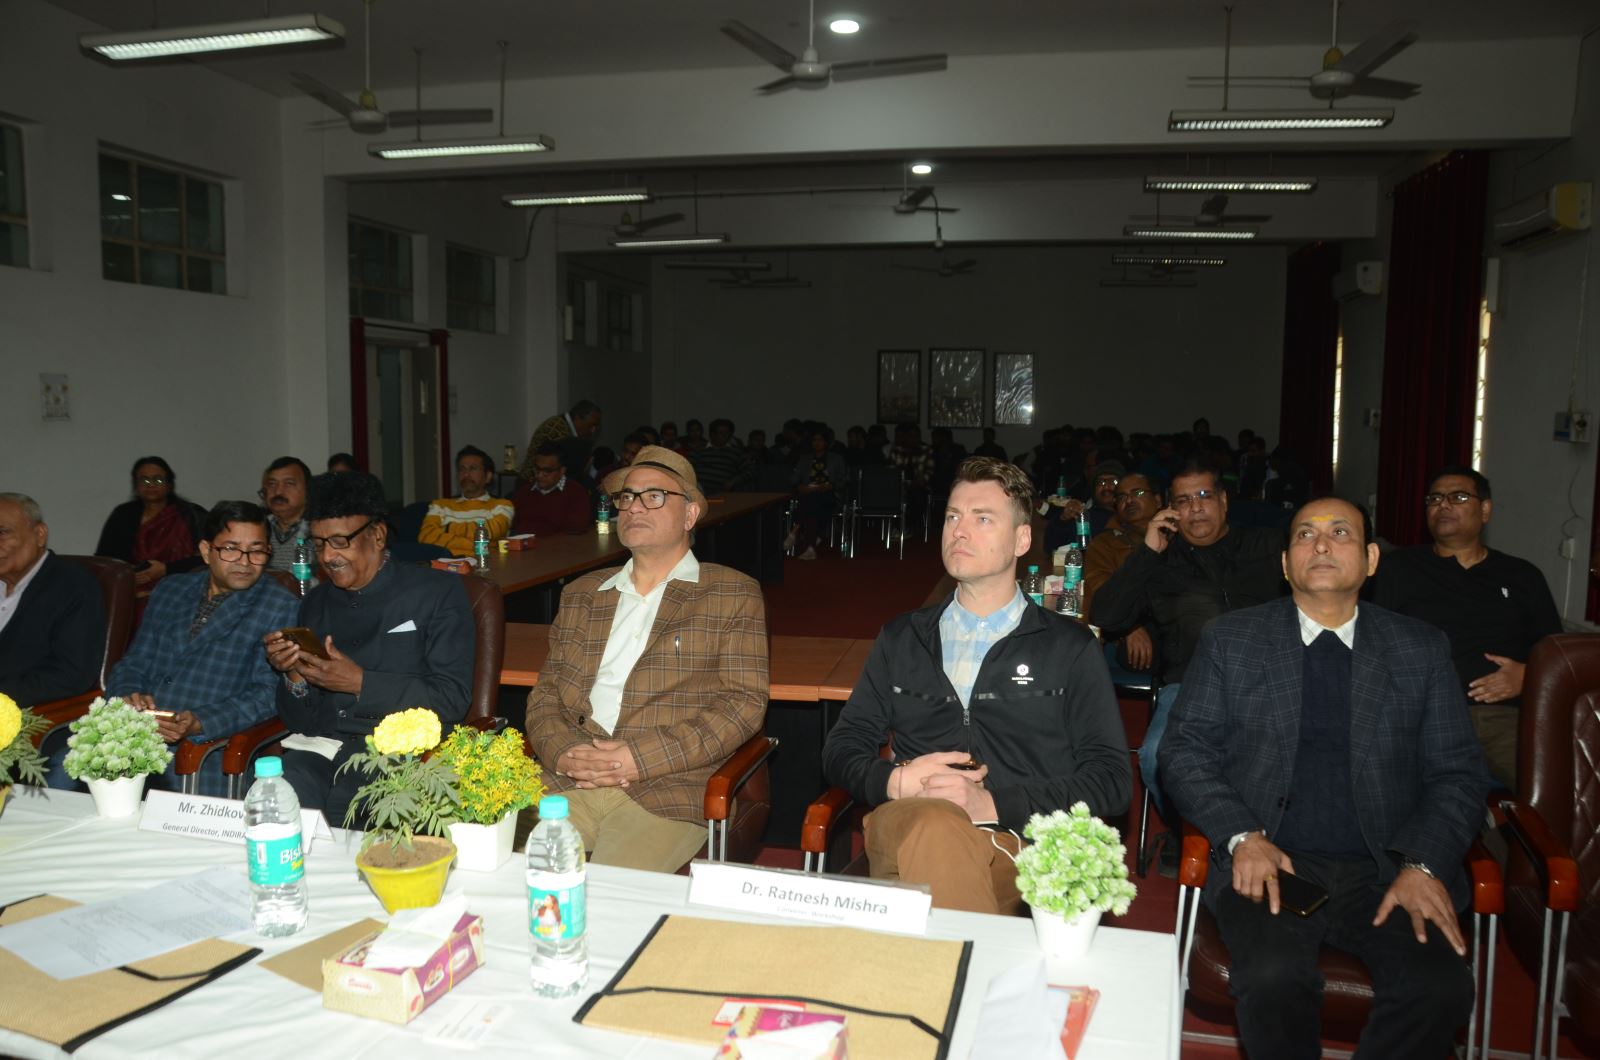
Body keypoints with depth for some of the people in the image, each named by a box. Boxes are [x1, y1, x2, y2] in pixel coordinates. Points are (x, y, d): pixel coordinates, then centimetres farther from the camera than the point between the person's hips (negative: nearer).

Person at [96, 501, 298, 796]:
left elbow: (268, 694, -6)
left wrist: (200, 723, -20)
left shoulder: (282, 609, 1)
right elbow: (133, 664, 20)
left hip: (207, 743, -4)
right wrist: (128, 696, -4)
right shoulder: (169, 590, 19)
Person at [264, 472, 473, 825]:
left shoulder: (438, 592, 4)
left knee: (340, 806, -34)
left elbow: (452, 699, -6)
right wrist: (295, 677, -2)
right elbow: (300, 722, 19)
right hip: (317, 750, 4)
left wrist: (361, 683, -14)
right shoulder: (315, 603, 19)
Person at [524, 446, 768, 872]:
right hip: (566, 785, 4)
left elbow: (744, 702, -3)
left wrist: (642, 758, -12)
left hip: (668, 791, -3)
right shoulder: (580, 594, 21)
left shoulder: (734, 595, 6)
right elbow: (545, 693, 18)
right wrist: (561, 753, -5)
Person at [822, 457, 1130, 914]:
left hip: (1021, 846, -2)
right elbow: (841, 749, 19)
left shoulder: (1070, 648, 13)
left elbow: (1111, 779, 5)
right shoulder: (903, 638, 22)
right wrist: (895, 780, -6)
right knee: (936, 821, -37)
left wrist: (993, 804, -11)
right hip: (906, 833, 2)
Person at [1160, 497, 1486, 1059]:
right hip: (1271, 863, -1)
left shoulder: (1422, 649, 12)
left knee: (1442, 986, -26)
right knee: (1274, 976, -30)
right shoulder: (1230, 639, 8)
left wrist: (1424, 865, -9)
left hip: (1385, 869, 2)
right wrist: (1242, 836, -12)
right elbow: (1184, 750, 4)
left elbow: (1457, 773, 9)